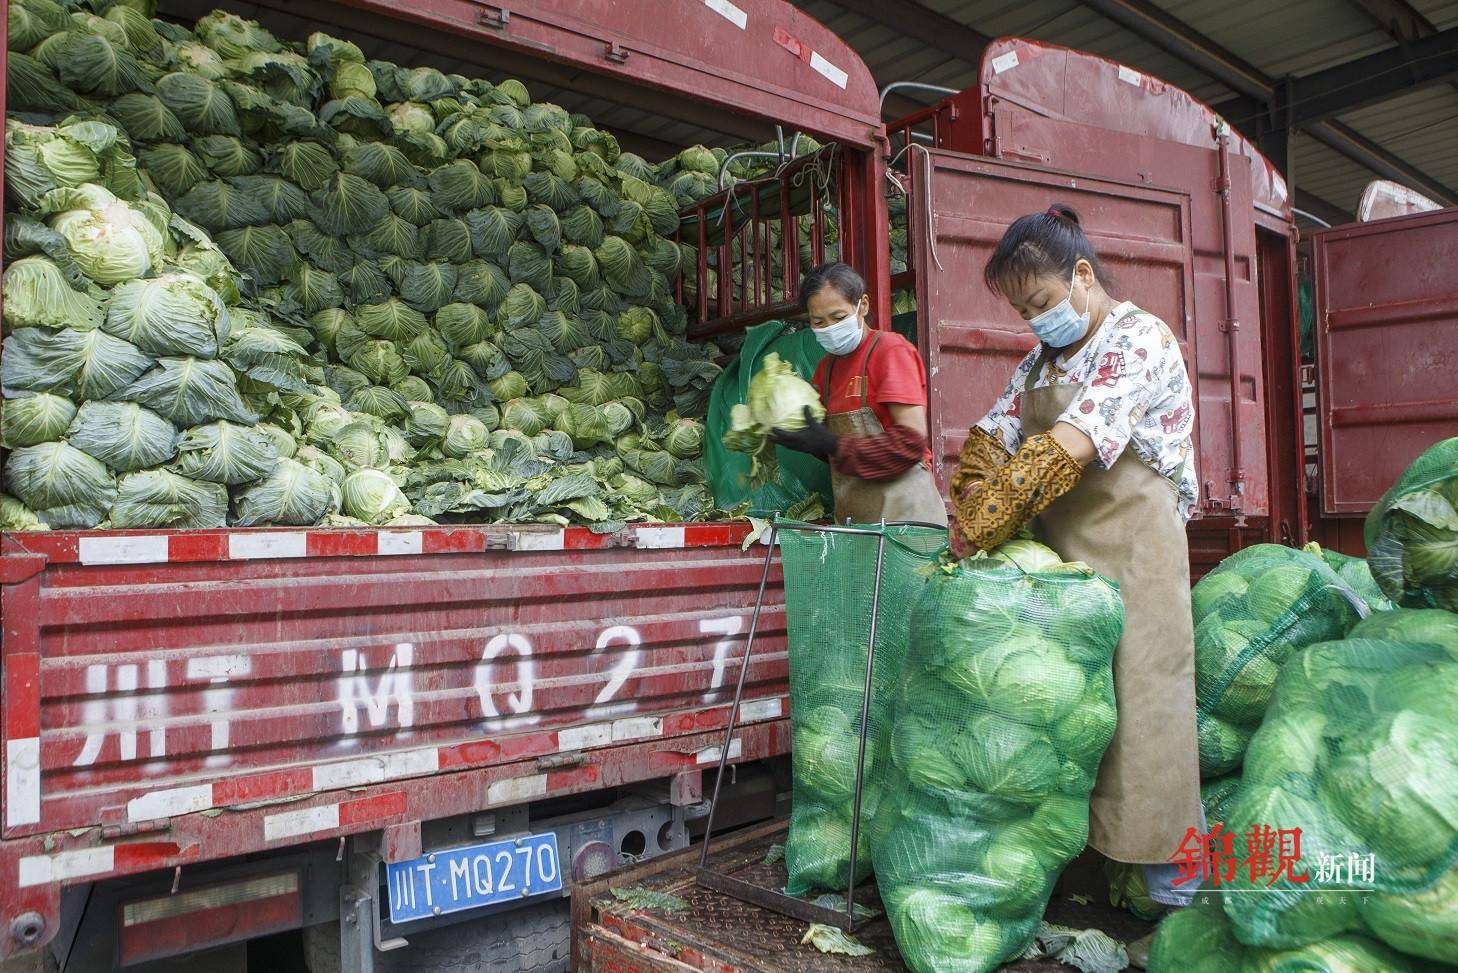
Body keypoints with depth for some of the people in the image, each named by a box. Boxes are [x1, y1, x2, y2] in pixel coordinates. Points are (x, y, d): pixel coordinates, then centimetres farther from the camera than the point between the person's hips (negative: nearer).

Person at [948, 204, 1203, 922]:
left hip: (1129, 553, -7)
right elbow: (993, 435, 8)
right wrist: (972, 515, -11)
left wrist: (981, 528, -21)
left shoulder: (1141, 339, -10)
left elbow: (1071, 446, -21)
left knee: (1134, 704, -5)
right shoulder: (1040, 360, 15)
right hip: (1053, 553, 7)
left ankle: (1173, 889, 8)